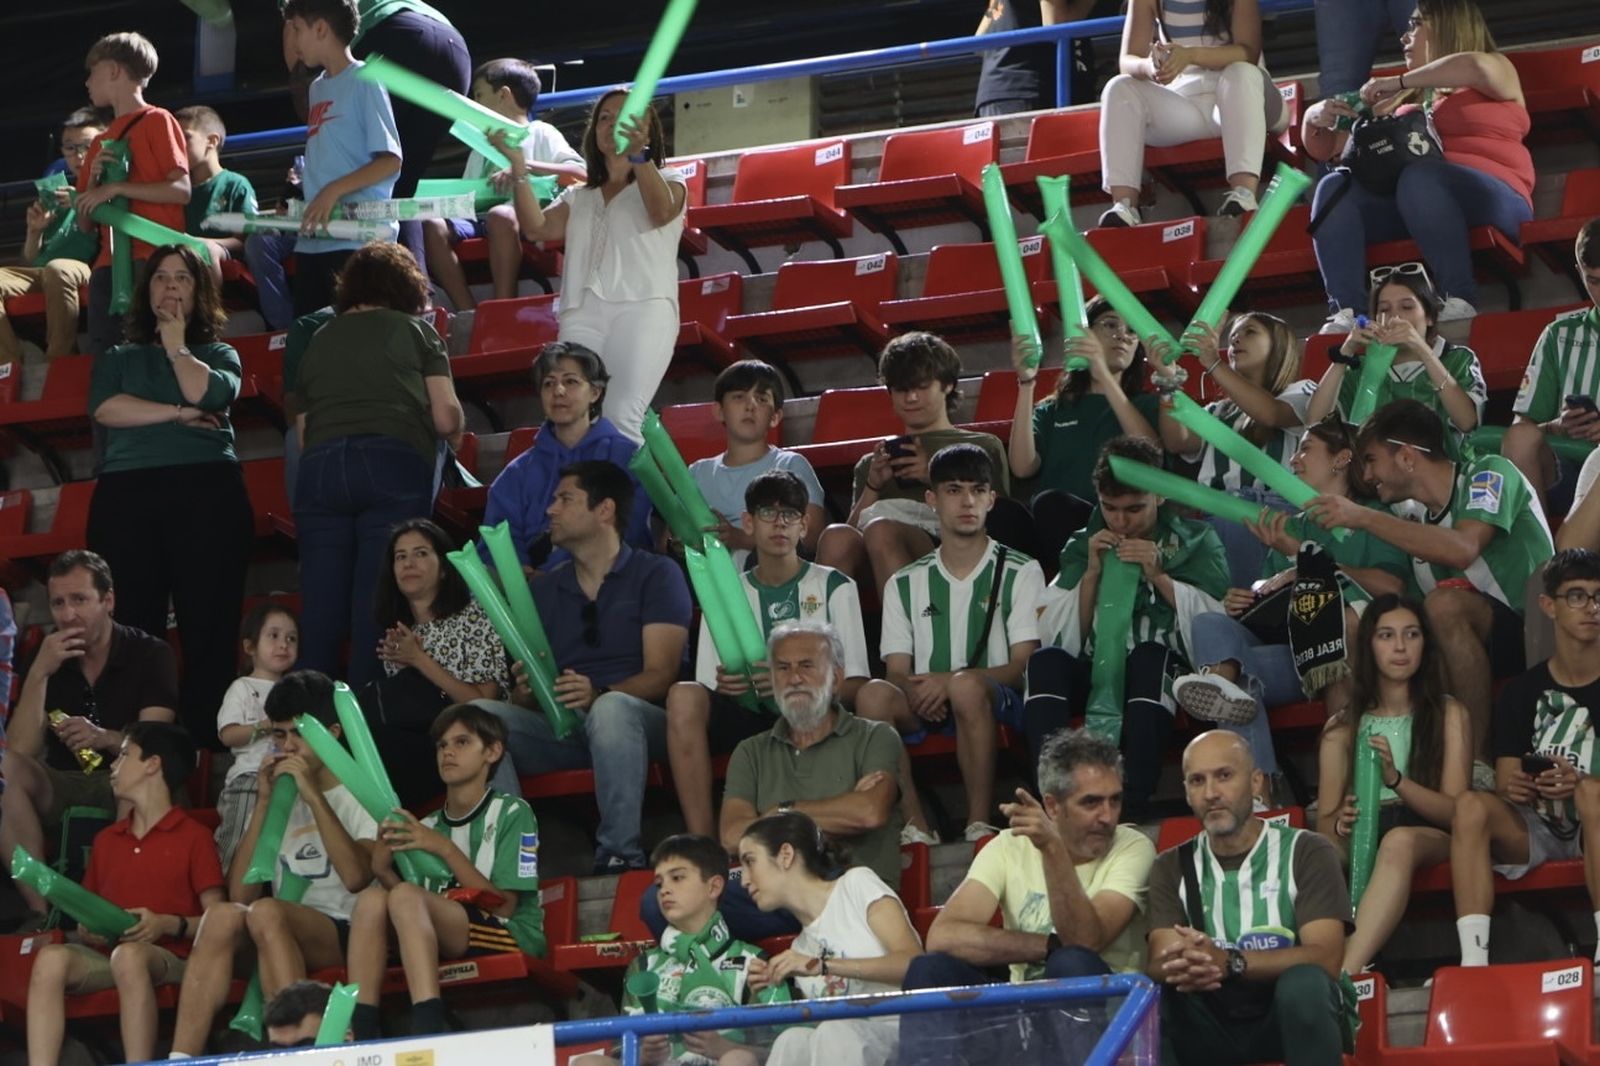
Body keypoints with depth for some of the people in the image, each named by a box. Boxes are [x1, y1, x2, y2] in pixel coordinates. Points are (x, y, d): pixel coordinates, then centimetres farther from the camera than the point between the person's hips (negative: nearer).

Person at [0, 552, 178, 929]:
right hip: (63, 795, 3)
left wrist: (105, 739, -34)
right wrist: (39, 674, -16)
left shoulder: (151, 655, 0)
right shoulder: (45, 662, 6)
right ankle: (40, 912, -31)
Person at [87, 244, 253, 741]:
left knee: (209, 627, -9)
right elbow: (105, 407, 1)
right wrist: (179, 414, -3)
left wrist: (176, 345, 10)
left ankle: (206, 742, -12)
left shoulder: (219, 354, 20)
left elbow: (209, 393, -3)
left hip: (206, 490, 0)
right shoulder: (118, 358, 21)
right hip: (126, 495, 1)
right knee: (129, 630, -8)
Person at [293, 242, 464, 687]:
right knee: (377, 604, -6)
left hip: (319, 465, 3)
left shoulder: (318, 341, 22)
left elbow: (303, 428, 19)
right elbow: (446, 417, 6)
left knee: (320, 605, 1)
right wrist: (456, 434, 26)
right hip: (393, 463, -3)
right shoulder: (414, 331, 13)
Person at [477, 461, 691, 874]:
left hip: (637, 721, -4)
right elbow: (524, 693, 15)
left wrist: (598, 695, -26)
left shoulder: (656, 574, 7)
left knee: (612, 709, -39)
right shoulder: (544, 588, 23)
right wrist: (524, 692, -11)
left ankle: (620, 854, -40)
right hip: (560, 728, 4)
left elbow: (660, 675, -7)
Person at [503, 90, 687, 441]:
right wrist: (518, 167, 1)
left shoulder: (666, 183, 16)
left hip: (642, 308, -4)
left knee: (620, 420, -23)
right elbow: (537, 227, 10)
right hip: (582, 313, 4)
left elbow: (661, 212, -9)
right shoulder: (578, 198, 29)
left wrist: (638, 154, -26)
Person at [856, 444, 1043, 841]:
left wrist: (950, 681, -17)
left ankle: (979, 823, -32)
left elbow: (1023, 666, -2)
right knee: (874, 694, -29)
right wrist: (915, 691, -16)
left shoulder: (1020, 573, 9)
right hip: (923, 710, 3)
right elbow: (897, 670, 10)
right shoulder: (905, 584, 18)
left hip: (998, 705, -3)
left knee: (967, 686, -37)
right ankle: (915, 822, -28)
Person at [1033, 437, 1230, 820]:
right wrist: (1092, 574, -4)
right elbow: (1060, 641, 6)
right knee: (1045, 661, -30)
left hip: (1164, 673, -2)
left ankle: (1134, 806, -46)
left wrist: (1159, 577, -10)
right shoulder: (1083, 546, 18)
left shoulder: (1195, 541, 13)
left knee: (1150, 655, -37)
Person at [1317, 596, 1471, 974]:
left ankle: (1343, 973, -58)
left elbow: (1456, 811, 1)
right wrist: (1340, 824, -16)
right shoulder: (1342, 727, 19)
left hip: (1429, 840, -3)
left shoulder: (1448, 715, 13)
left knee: (1400, 841, -41)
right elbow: (1324, 822, 11)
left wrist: (1396, 779, -18)